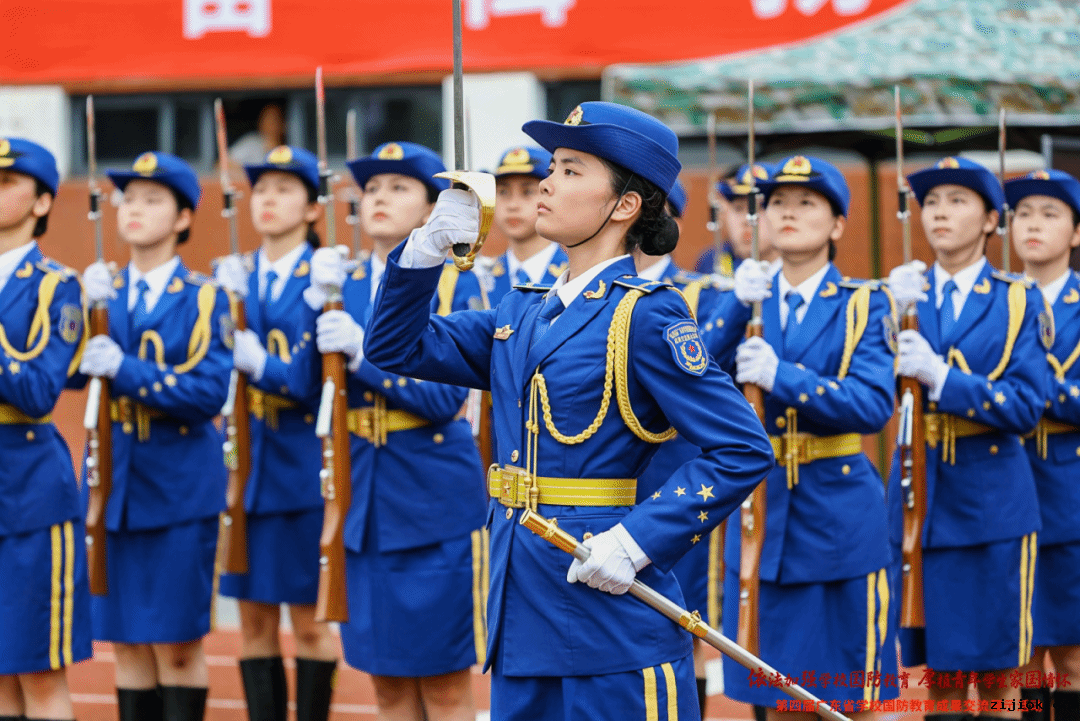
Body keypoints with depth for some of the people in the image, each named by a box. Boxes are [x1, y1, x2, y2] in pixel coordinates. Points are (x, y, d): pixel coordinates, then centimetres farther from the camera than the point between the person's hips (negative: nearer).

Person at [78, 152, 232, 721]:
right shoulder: (105, 292, 10)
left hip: (179, 489, -4)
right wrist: (89, 312, -17)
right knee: (126, 641, 7)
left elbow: (209, 393, -14)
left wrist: (125, 369, -21)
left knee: (178, 643, -1)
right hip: (116, 486, 4)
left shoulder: (203, 298, -2)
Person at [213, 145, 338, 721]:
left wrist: (260, 364, -20)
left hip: (306, 464, -4)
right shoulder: (231, 276, 11)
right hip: (245, 462, 4)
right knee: (254, 618, 6)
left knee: (310, 620, 2)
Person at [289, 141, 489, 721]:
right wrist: (317, 304, -14)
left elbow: (446, 397, -13)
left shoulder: (456, 286, -4)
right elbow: (305, 383, 0)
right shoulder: (344, 285, 10)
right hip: (364, 501, 5)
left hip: (435, 503, -4)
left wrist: (363, 355, -25)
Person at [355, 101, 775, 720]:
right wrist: (429, 246, 3)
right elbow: (397, 347, 17)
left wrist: (638, 541, -21)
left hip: (612, 617, -7)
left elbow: (743, 450, -15)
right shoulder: (524, 314, 13)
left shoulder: (647, 316, -10)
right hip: (523, 611, 7)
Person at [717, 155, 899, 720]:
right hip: (760, 516, 3)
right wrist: (738, 308, -20)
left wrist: (782, 377, -27)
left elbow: (873, 405, -16)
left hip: (839, 520, -3)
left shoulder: (864, 305, -1)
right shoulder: (749, 303, 9)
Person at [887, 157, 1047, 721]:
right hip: (921, 499, 2)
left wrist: (941, 377, -21)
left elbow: (1025, 407, -10)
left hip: (991, 500, -2)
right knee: (937, 667, 6)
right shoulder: (904, 293, 7)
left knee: (996, 673, 2)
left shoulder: (1018, 301, 1)